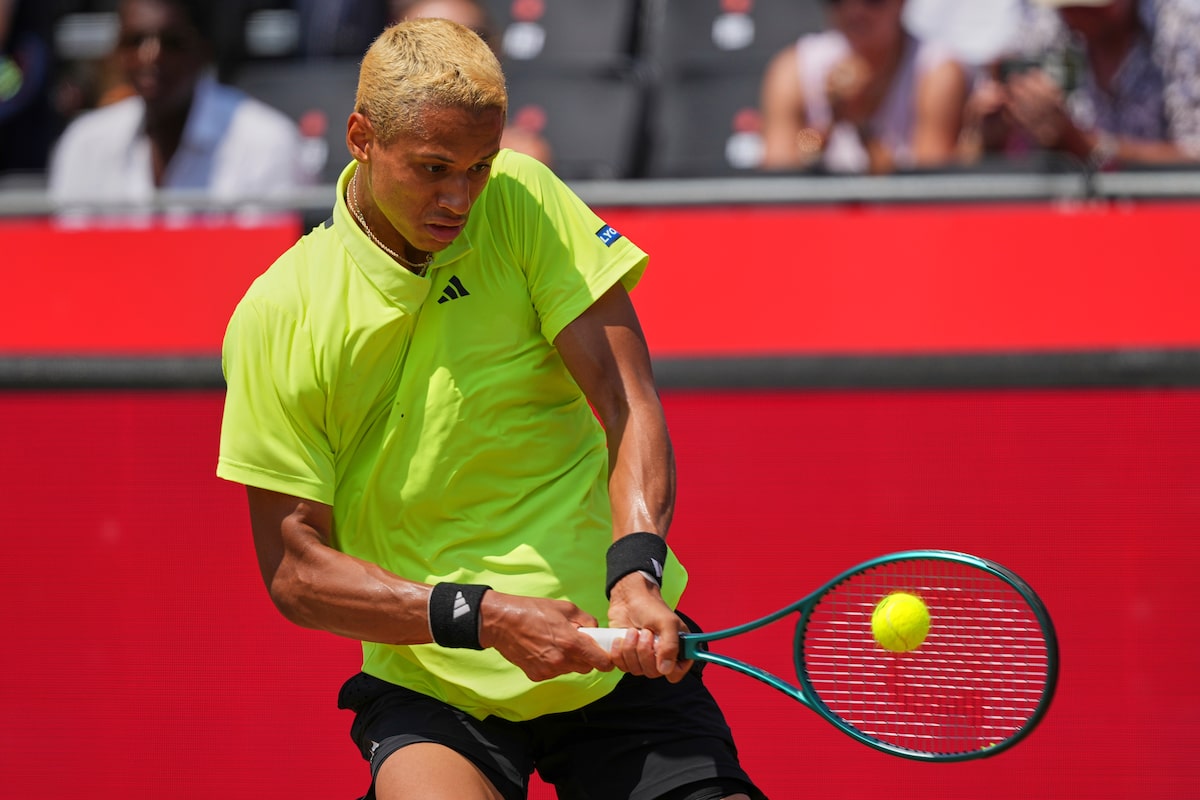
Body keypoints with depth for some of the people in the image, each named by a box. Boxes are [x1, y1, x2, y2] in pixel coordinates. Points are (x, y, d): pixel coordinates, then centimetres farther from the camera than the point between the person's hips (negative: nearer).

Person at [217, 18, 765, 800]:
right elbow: (295, 571, -6)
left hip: (615, 653, 2)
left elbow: (628, 404, -8)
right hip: (434, 686, -1)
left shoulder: (525, 202, -4)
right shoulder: (278, 319, -8)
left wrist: (636, 570, -26)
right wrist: (481, 618, -19)